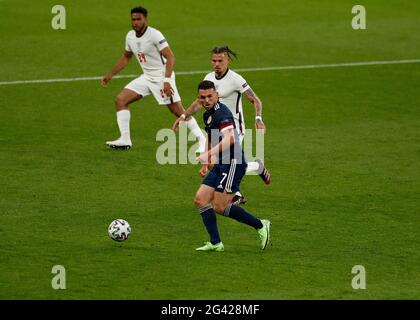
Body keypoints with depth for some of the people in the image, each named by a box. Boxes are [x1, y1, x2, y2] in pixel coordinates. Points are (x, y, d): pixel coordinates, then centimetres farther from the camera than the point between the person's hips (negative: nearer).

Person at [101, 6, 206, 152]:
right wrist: (110, 74, 20)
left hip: (162, 76, -7)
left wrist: (166, 81, -30)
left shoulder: (154, 35, -19)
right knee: (120, 100, -2)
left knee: (177, 110, -10)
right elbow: (126, 57, 23)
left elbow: (170, 57, -22)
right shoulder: (130, 36, 4)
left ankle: (201, 139, 2)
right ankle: (125, 140, 2)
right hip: (147, 77, 7)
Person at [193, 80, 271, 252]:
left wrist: (209, 154, -40)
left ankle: (260, 226, 2)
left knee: (220, 207, -11)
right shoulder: (207, 115, 16)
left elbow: (230, 138, -32)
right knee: (200, 200, 2)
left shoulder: (221, 112, -16)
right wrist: (206, 163, 30)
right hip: (220, 165, 10)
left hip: (233, 163, -10)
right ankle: (215, 243, 3)